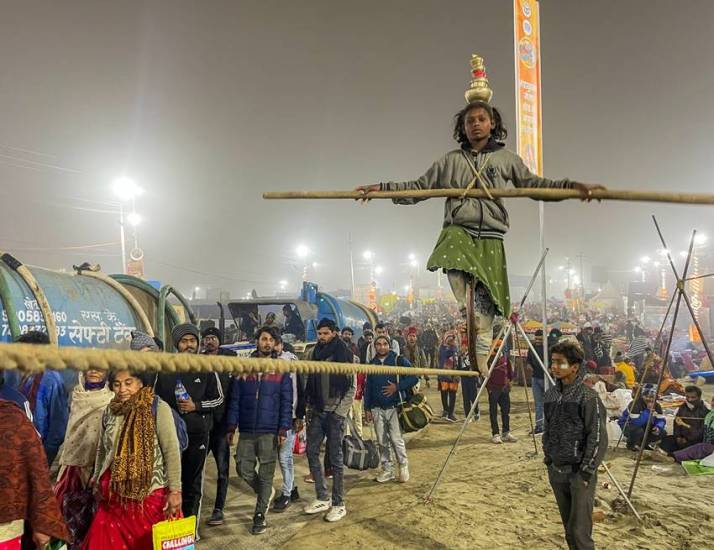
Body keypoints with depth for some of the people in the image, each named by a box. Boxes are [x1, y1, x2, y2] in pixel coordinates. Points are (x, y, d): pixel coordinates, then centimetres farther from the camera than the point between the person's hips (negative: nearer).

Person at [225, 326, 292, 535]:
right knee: (243, 468, 5)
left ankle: (260, 516, 20)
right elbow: (235, 399, 6)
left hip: (270, 432, -2)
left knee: (266, 473, 4)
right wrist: (231, 426, 1)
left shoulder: (281, 370, 0)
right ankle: (266, 493, 33)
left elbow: (286, 403, -1)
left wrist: (283, 430, -9)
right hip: (246, 431, 2)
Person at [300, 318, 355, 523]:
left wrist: (340, 411, -14)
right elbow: (310, 383, 12)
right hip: (317, 411, 6)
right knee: (311, 452, 8)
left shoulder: (344, 355, -8)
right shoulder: (315, 354, 8)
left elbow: (352, 388, -8)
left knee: (335, 458, 0)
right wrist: (304, 408, 7)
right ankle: (323, 498, 21)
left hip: (335, 413, -6)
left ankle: (339, 504, 12)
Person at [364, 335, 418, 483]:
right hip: (377, 409, 4)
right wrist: (367, 408, 11)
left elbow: (414, 378, -6)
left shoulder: (399, 360, -2)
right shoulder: (372, 364, 11)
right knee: (382, 441, 7)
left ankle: (403, 467, 12)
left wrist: (397, 387, -14)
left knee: (396, 439, -7)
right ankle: (387, 469, 19)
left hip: (394, 407, -4)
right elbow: (368, 387, 14)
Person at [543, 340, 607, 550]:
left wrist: (586, 471, -15)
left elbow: (598, 438, -14)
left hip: (579, 473, -6)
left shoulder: (588, 397, -15)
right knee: (568, 526, 17)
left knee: (579, 530, -4)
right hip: (556, 471, 6)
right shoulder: (551, 394, 3)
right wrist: (548, 459, 11)